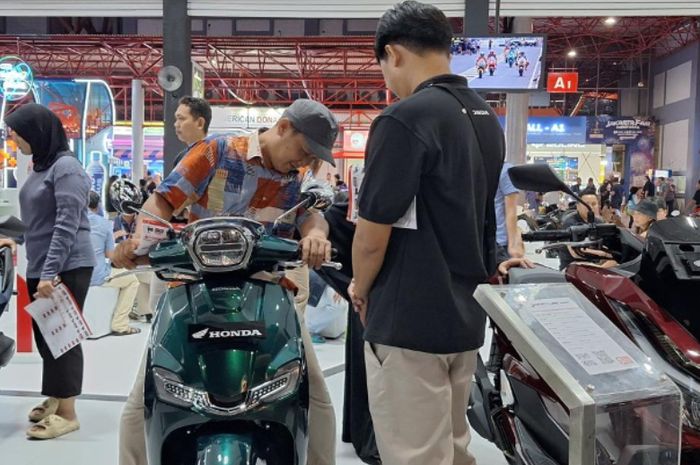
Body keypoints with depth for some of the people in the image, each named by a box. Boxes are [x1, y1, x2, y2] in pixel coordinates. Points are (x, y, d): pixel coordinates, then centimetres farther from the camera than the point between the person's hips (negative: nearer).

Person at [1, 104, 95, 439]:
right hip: (40, 267, 9)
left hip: (67, 269, -9)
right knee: (45, 336, 13)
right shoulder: (40, 167, 13)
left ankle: (67, 414, 6)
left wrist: (50, 272, -23)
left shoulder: (66, 167, -14)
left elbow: (67, 225, -20)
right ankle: (54, 400, 26)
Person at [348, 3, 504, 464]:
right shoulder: (487, 118, 9)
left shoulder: (404, 119, -18)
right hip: (466, 314, 9)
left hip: (411, 322, -8)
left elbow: (373, 231, -17)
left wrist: (361, 288, 1)